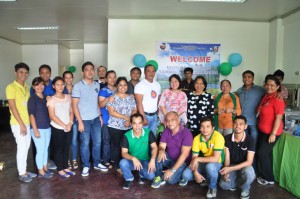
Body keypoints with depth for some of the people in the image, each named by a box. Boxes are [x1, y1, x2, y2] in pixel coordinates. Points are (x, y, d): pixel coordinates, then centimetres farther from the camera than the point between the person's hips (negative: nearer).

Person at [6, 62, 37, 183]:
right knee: (22, 148, -1)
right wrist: (21, 124, -17)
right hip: (17, 123, -7)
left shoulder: (26, 87, 10)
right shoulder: (11, 87, -12)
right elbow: (13, 107, -16)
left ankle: (24, 170, 27)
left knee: (26, 147, 14)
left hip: (27, 122, 7)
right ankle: (21, 174, 14)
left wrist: (27, 123, 10)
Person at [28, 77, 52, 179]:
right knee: (40, 150, 2)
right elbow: (31, 115, -13)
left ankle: (45, 168, 28)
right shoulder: (32, 99, -9)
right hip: (38, 128, -6)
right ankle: (41, 171, 16)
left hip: (47, 127, 6)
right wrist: (35, 130, -16)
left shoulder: (45, 98, 9)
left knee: (46, 149, 14)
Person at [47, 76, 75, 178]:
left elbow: (71, 111, 7)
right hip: (57, 128, -4)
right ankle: (60, 170, 19)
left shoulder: (68, 97, 6)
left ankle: (65, 167, 27)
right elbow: (52, 116, -13)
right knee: (58, 149, 7)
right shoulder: (51, 100, -8)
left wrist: (70, 123, -8)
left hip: (68, 127, 5)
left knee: (66, 148, 13)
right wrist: (64, 125, -14)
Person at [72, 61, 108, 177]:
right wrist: (80, 122, -14)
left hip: (96, 119, 5)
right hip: (84, 120, -5)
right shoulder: (78, 86, -10)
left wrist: (100, 116, 10)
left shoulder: (97, 85, 6)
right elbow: (74, 105, -11)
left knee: (97, 142, 12)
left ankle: (96, 163, 28)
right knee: (85, 144, 6)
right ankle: (86, 166, 22)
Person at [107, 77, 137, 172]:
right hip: (115, 127, -3)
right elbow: (111, 112, -14)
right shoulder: (112, 98, -4)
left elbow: (135, 110, 6)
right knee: (116, 146, 3)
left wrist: (130, 120, -13)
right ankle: (117, 166, 17)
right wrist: (126, 117, -17)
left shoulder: (131, 97, 9)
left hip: (129, 127, 4)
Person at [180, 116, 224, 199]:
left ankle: (213, 187, -8)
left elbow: (215, 158, -31)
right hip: (204, 162, 4)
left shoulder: (218, 137, -27)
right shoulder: (197, 139, -12)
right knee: (186, 175, -16)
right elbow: (194, 158, -10)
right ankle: (206, 178, 12)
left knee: (210, 166, -39)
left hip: (217, 164, -4)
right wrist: (196, 173, -25)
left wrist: (198, 159, -27)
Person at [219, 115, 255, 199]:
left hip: (244, 166, -1)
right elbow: (227, 158, -5)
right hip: (231, 166, 2)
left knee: (249, 172, -38)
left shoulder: (250, 140, -17)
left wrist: (230, 169, -28)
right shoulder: (227, 138, -9)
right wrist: (226, 171, -24)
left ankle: (245, 189, -3)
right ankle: (235, 182, 13)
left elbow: (249, 162, -21)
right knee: (223, 185, -24)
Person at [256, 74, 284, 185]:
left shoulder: (277, 99, -19)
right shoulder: (266, 96, 6)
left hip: (271, 132, -8)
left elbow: (278, 118, -21)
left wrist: (273, 134, -21)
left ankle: (268, 179, 14)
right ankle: (265, 176, 30)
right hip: (263, 131, 8)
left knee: (262, 153, -2)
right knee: (267, 153, 16)